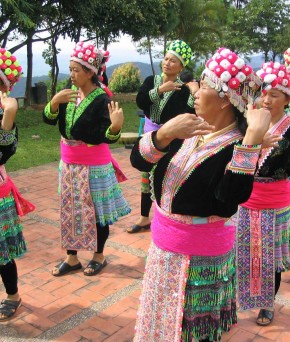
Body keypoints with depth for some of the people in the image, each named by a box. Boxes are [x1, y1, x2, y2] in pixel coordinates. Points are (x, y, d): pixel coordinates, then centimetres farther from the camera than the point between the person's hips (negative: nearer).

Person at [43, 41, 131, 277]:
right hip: (69, 163, 7)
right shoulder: (69, 94, 2)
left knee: (95, 211, 8)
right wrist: (55, 101, -22)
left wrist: (116, 126, -43)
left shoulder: (102, 100, -17)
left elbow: (107, 137, -21)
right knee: (69, 210, 14)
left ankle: (99, 256, 29)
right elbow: (48, 119, -4)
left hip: (94, 165, -6)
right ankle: (72, 258, 30)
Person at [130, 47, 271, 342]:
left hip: (200, 255, -6)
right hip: (164, 242, 6)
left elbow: (232, 198, -37)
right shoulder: (190, 128, -1)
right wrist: (166, 133, -28)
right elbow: (138, 160, -10)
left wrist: (253, 138, -38)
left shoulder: (237, 146, -19)